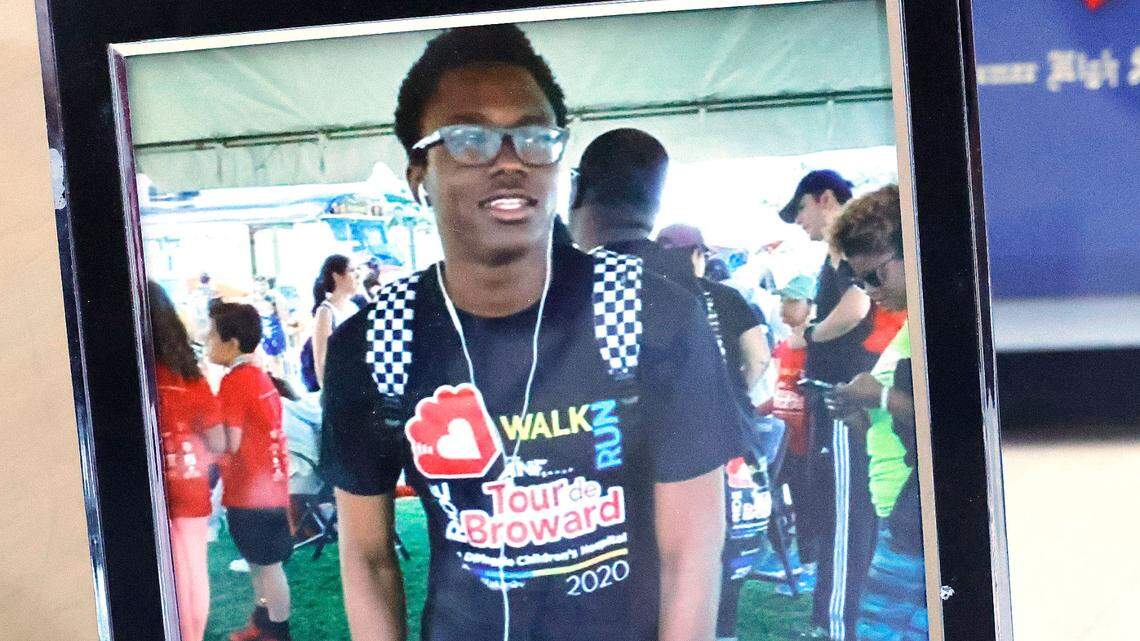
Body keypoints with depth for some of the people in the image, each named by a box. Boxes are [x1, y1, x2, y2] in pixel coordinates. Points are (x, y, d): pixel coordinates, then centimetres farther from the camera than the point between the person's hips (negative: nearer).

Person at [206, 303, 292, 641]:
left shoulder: (234, 382, -18)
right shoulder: (259, 376, 9)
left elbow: (229, 443, -21)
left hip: (251, 492, -9)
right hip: (269, 486, 9)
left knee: (268, 565, 1)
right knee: (260, 562, 20)